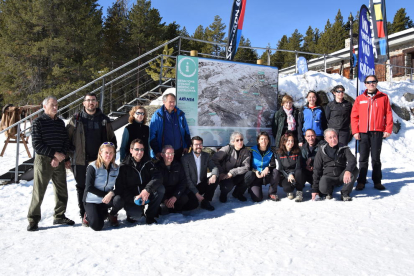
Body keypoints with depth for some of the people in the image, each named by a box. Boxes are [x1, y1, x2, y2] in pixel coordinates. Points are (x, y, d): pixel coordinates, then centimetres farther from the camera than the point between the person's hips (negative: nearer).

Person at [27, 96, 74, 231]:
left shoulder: (60, 122, 10)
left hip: (59, 161, 5)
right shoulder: (38, 122, -5)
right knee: (38, 192, -1)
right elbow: (37, 144, -11)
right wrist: (55, 153, -16)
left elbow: (66, 142, 8)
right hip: (43, 160, -5)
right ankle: (33, 220, 12)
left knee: (62, 191, 11)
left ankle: (59, 216, 26)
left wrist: (59, 158, -7)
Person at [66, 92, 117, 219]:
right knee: (82, 188, 9)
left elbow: (112, 139, 13)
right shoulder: (76, 119, 3)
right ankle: (84, 214, 21)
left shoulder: (104, 119, 7)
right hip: (80, 161, -1)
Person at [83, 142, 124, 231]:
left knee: (119, 200, -31)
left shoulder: (116, 168, 0)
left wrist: (112, 193, -20)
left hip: (106, 200, 3)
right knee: (97, 226, -21)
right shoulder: (93, 167, -12)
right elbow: (89, 187, -15)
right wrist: (105, 194, -19)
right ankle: (88, 215, 16)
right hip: (91, 200, -3)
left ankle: (112, 215, 4)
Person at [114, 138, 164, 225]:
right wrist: (133, 198, -26)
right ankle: (132, 212, 7)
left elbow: (158, 177, -14)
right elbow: (120, 189, -10)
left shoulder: (148, 162, 2)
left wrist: (147, 189, -32)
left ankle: (150, 216, -8)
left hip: (146, 194, 4)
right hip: (131, 198, -3)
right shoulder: (124, 166, -6)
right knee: (136, 214, -32)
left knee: (161, 189, -24)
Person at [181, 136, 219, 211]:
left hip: (202, 185, 4)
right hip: (191, 188, -4)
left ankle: (205, 201, -9)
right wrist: (196, 193, -23)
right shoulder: (185, 158, -11)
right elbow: (187, 178, -16)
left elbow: (214, 167, -4)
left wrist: (214, 175, -30)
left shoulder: (206, 156, 4)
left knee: (215, 179, -22)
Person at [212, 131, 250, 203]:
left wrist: (231, 173, -25)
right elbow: (214, 159, -16)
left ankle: (238, 193, 3)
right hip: (225, 176, -3)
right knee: (228, 185, -36)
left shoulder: (246, 152, -1)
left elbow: (246, 167, -14)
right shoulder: (227, 148, -8)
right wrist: (220, 173, -22)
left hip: (237, 177, 3)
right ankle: (223, 193, 6)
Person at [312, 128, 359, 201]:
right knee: (323, 188, -33)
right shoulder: (322, 151, -1)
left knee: (354, 170, -26)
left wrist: (348, 170, -42)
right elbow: (317, 170, 0)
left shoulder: (343, 148, 0)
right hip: (328, 176, -1)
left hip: (341, 176, 2)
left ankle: (345, 193, -8)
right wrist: (315, 189, -5)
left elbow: (352, 160, -17)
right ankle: (329, 191, 7)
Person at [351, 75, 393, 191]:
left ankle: (377, 181, 14)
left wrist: (388, 129, -3)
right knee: (363, 158, 4)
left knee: (376, 158, 5)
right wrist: (355, 131, -3)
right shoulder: (359, 99, 8)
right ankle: (361, 182, 9)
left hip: (377, 132, -1)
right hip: (363, 133, 1)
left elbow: (388, 114, 4)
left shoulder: (383, 97, 7)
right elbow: (354, 116, 4)